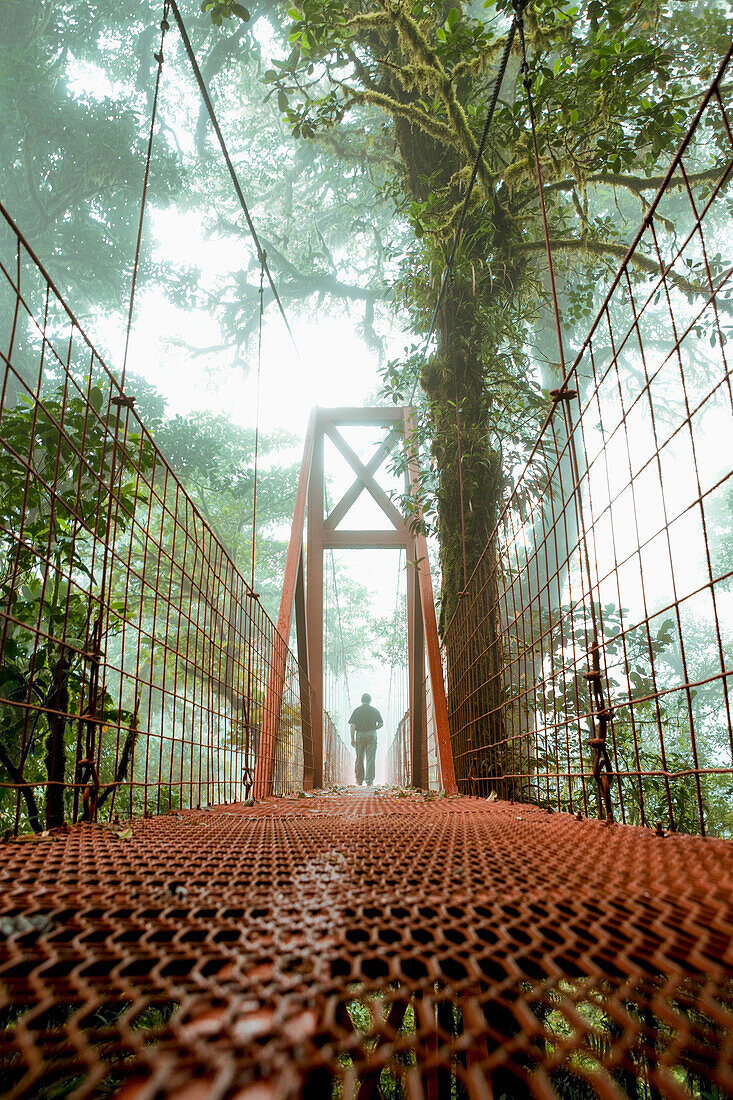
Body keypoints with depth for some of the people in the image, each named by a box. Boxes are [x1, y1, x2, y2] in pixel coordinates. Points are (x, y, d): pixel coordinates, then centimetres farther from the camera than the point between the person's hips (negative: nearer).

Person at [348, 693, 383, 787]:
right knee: (370, 759, 2)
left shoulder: (357, 711, 2)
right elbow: (381, 724, 2)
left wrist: (352, 738, -2)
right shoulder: (375, 710, 4)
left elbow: (353, 725, -4)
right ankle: (369, 781, -2)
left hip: (360, 735, 0)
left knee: (359, 759, 9)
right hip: (372, 735, 0)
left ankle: (359, 781, 14)